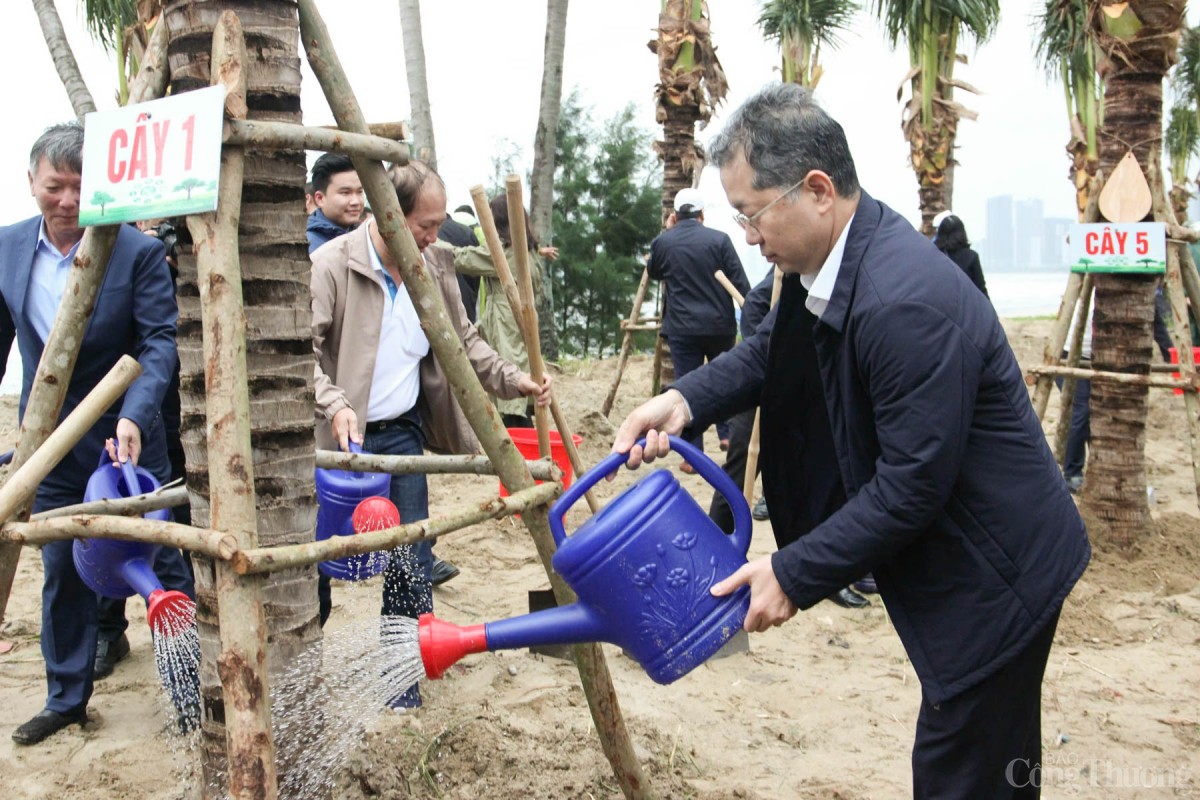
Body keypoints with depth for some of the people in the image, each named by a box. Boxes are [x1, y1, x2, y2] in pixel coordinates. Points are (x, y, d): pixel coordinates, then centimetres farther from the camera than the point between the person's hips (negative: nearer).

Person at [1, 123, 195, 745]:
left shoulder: (138, 251, -13)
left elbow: (159, 341, -18)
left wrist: (133, 416, -32)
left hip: (125, 436, -4)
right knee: (61, 570, 13)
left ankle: (189, 690, 22)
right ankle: (66, 698, 29)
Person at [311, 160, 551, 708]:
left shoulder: (435, 267, 4)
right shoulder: (332, 264, -14)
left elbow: (464, 342, 12)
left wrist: (512, 380, 0)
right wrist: (333, 405, -31)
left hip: (403, 435, 4)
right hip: (336, 439, -4)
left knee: (409, 561, 5)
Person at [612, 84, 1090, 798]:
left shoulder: (908, 301, -32)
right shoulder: (830, 257, -2)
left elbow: (912, 484, -28)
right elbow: (775, 351, 11)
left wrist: (795, 575, -21)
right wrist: (685, 399, -7)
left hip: (992, 575, -9)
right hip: (962, 562, 9)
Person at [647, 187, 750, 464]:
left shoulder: (663, 242, 1)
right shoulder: (719, 240, -3)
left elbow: (653, 272, 22)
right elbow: (740, 283, -4)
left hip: (682, 328, 0)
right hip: (720, 325, 0)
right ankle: (727, 433, 19)